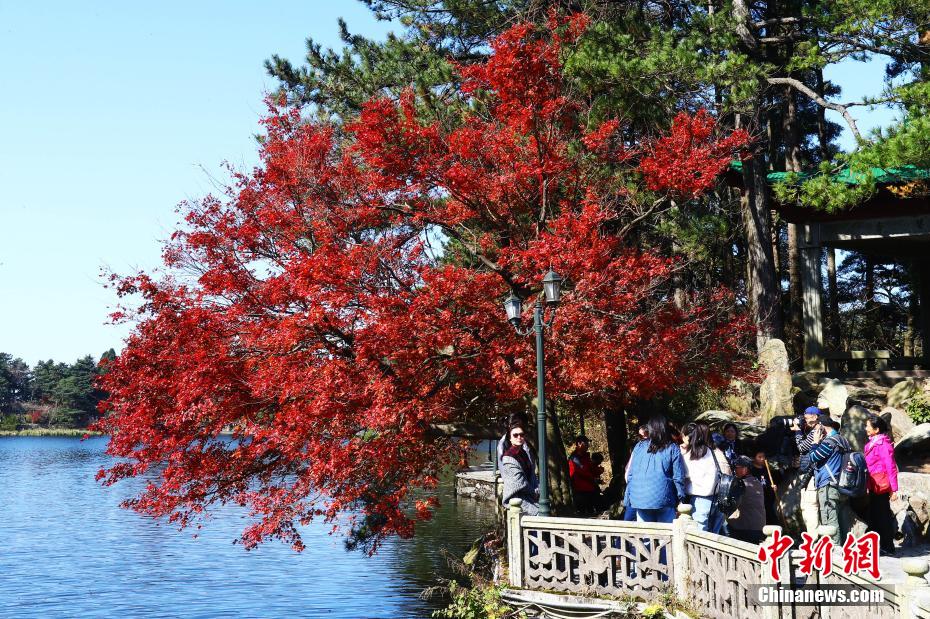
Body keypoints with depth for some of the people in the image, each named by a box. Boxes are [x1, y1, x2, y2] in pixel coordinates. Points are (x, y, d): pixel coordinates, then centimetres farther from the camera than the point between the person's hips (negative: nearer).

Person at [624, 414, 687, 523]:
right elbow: (678, 477, -4)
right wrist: (680, 497, 6)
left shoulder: (639, 447, 4)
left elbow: (630, 474, 6)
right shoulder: (672, 449, -3)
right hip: (663, 499, -2)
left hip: (640, 499, 3)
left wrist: (627, 497, 12)